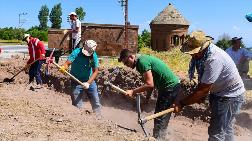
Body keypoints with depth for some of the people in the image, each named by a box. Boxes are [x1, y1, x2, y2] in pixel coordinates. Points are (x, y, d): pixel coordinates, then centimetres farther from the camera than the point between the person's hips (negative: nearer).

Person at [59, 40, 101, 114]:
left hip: (89, 80, 3)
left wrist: (88, 83, -23)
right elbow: (67, 63, -29)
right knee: (77, 104, 0)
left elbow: (95, 71, -13)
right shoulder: (76, 52, -19)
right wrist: (63, 67, -52)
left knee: (96, 102, 13)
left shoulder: (94, 56, -13)